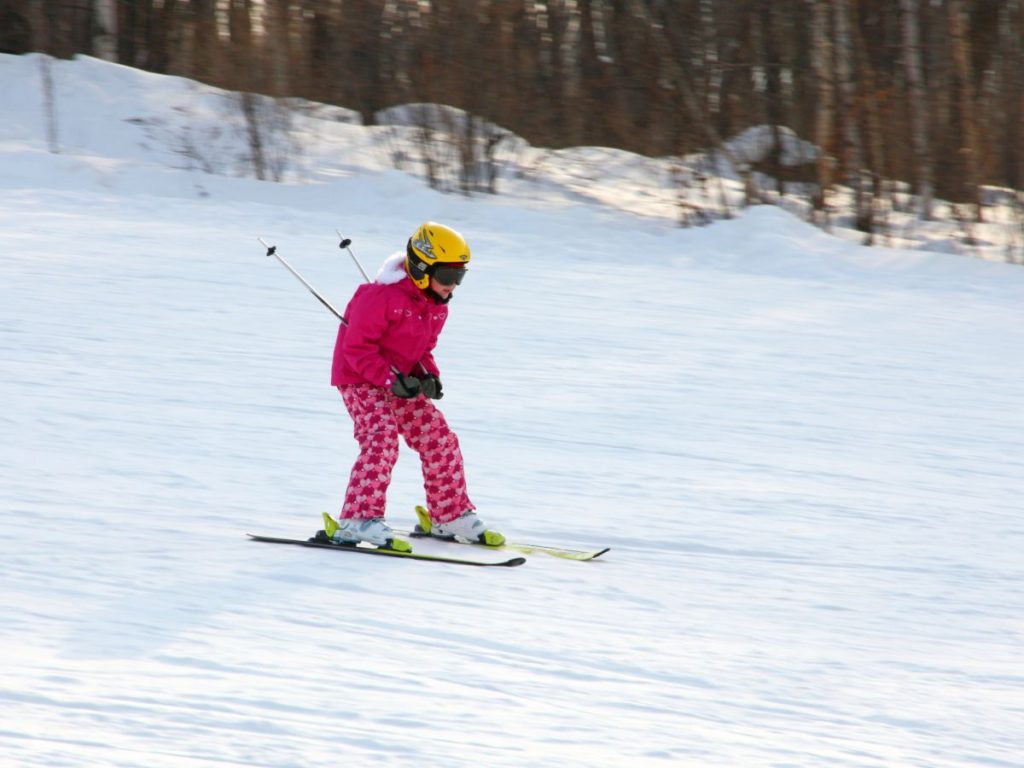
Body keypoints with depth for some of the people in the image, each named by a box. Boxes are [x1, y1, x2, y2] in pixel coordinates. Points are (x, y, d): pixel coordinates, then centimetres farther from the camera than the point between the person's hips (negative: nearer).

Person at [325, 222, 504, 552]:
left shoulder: (436, 306, 4)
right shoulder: (383, 297, -24)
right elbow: (357, 347, -24)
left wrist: (429, 375, -5)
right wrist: (391, 379, -30)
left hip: (401, 381, 8)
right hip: (360, 379, -8)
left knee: (439, 439, 6)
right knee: (382, 439, -27)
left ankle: (450, 515, 21)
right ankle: (358, 520, -31)